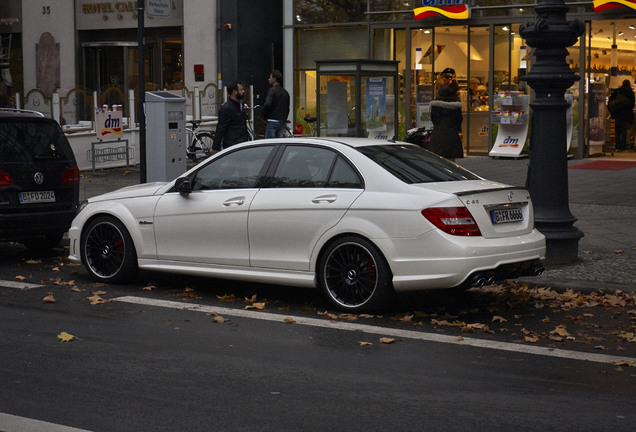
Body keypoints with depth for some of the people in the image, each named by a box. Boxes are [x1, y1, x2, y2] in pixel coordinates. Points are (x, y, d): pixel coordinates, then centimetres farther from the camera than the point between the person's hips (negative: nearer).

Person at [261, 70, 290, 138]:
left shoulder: (272, 90, -10)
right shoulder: (285, 92, 13)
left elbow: (267, 104, -22)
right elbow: (287, 108, 17)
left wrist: (263, 115, -7)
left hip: (273, 121, -7)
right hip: (282, 122, 7)